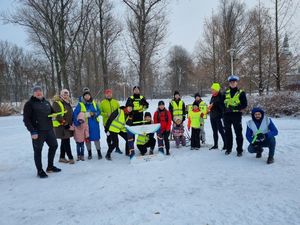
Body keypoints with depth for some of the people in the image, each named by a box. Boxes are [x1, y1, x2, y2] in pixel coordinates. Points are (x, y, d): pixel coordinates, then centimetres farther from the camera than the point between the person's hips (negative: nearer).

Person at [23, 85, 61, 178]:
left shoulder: (46, 102, 12)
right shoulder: (29, 104, -6)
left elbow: (52, 112, 24)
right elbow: (26, 119, -11)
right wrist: (32, 131, -18)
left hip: (49, 129, 7)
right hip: (37, 132, -6)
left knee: (54, 145, 13)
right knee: (38, 150, 3)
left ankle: (50, 167, 29)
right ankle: (40, 171, 18)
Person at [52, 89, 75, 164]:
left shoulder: (68, 103, 16)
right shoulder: (57, 103, -10)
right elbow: (58, 115, -18)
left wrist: (71, 123, 15)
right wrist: (64, 124, -19)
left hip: (68, 125, 9)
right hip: (61, 126, -8)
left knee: (64, 142, 14)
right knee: (66, 142, -7)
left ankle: (62, 157, 24)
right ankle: (71, 158, -1)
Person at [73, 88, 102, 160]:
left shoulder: (94, 103, 5)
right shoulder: (80, 104, -4)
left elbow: (98, 111, 5)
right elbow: (75, 114, -12)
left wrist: (93, 114, -15)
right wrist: (76, 122, -24)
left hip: (94, 124, 1)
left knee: (96, 138, 5)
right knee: (87, 139, 9)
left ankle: (99, 152, 18)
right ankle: (89, 153, 25)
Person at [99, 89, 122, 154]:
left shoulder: (115, 102, 6)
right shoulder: (102, 103, -1)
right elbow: (100, 112, -2)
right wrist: (106, 114, -16)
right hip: (107, 122, -2)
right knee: (109, 136, 6)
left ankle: (117, 148, 22)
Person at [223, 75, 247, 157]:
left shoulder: (241, 92, 0)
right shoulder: (226, 92, 11)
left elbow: (244, 104, -5)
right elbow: (223, 102, 18)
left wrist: (235, 108, -18)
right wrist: (226, 108, -1)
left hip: (236, 115, -4)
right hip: (227, 115, 4)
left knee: (238, 133, 0)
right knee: (228, 132, 11)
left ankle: (239, 150, 9)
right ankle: (228, 148, 23)